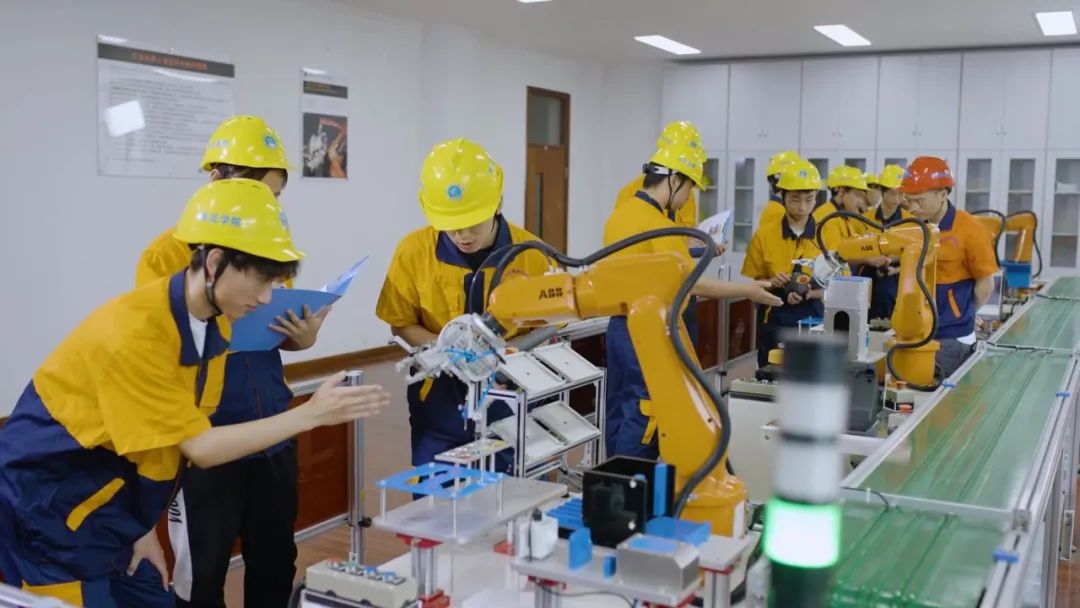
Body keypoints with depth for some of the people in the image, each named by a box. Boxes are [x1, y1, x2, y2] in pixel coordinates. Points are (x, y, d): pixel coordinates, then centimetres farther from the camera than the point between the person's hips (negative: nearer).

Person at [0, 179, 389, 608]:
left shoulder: (214, 323, -3)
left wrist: (143, 527, 3)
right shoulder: (135, 331, -28)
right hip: (47, 509, -7)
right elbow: (199, 447, -26)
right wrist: (311, 415, -28)